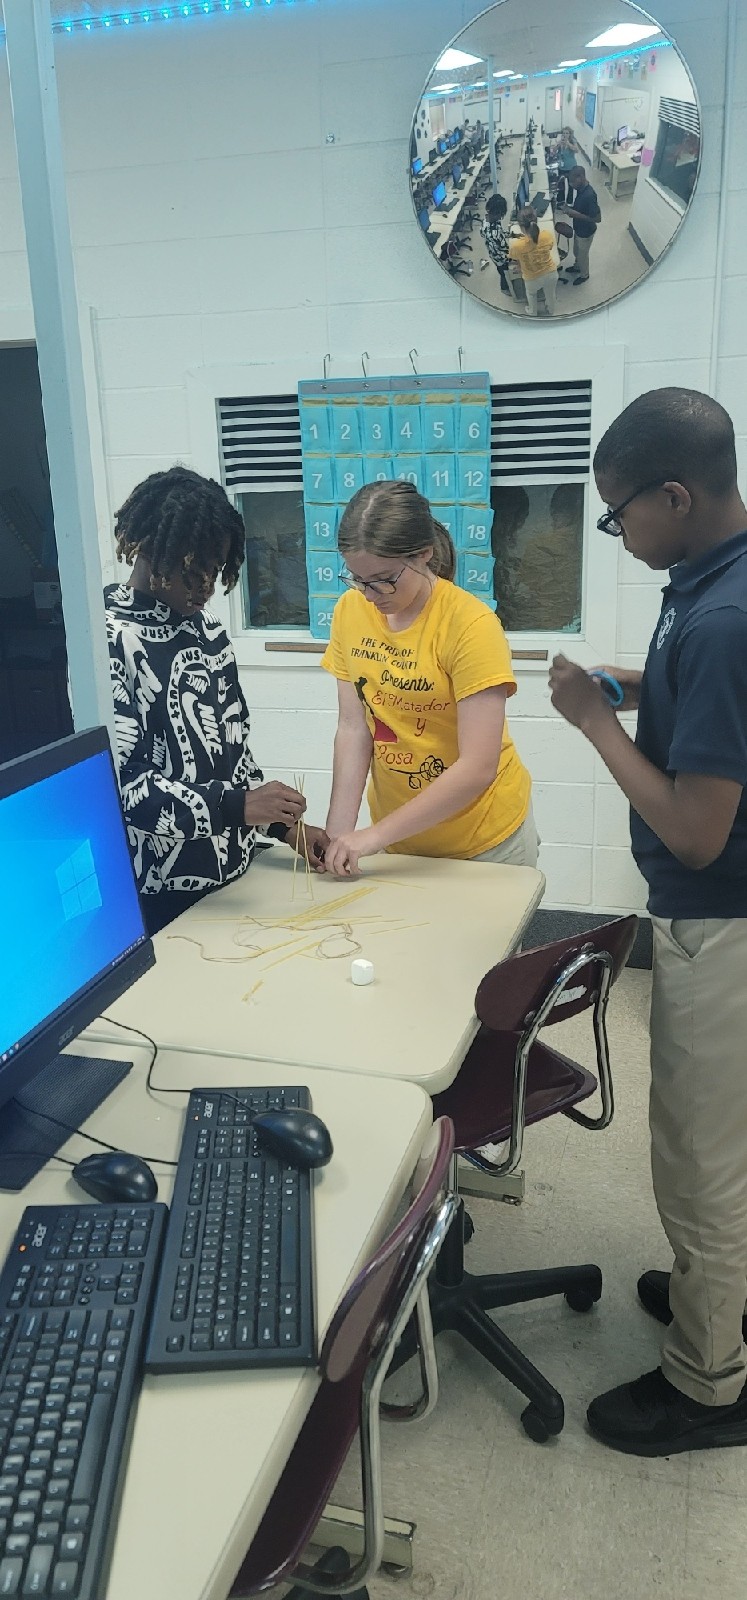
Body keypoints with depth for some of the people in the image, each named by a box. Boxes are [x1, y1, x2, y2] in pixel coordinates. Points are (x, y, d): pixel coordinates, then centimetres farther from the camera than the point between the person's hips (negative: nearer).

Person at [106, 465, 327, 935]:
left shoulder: (206, 627, 6)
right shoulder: (109, 639, -17)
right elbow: (116, 784, -22)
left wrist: (284, 823, 4)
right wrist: (234, 807, -28)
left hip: (232, 874, 7)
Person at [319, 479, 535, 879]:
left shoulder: (471, 625, -22)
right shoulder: (350, 610, -6)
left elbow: (478, 768, -25)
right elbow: (353, 728, -4)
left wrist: (374, 836, -25)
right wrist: (339, 830, -14)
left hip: (485, 838, -4)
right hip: (396, 831, 4)